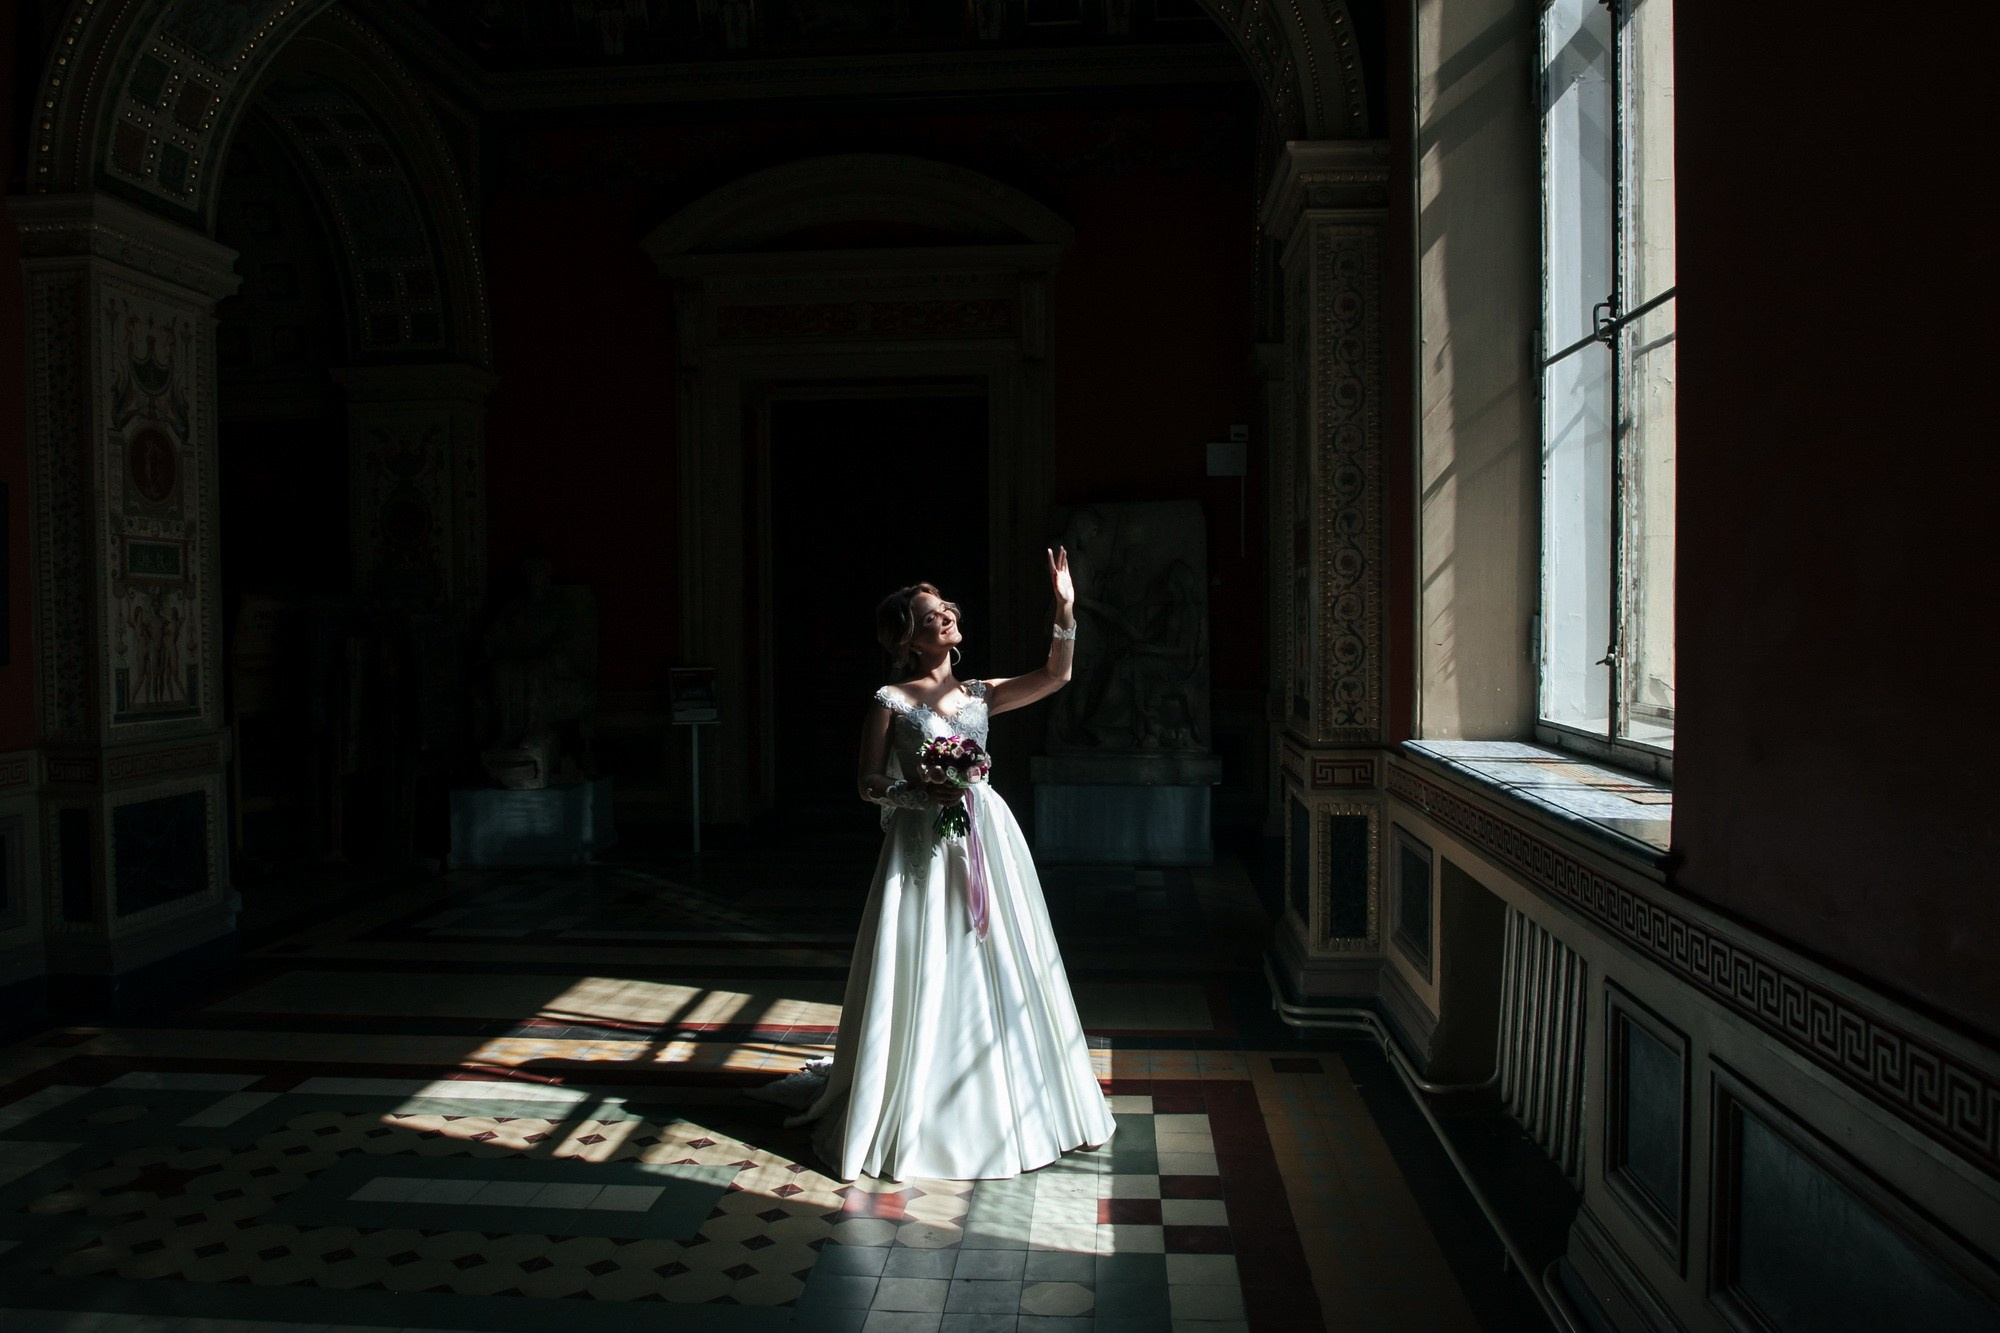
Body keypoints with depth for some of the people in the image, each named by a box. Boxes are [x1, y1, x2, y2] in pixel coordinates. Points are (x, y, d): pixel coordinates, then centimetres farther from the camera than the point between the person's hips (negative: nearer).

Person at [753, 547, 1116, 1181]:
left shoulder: (978, 694, 9)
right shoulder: (890, 702, -4)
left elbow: (1055, 675, 0)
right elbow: (869, 786, -3)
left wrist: (1065, 606, -11)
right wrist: (924, 793, -18)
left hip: (986, 840, 5)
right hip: (923, 847, -5)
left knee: (993, 973, 11)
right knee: (924, 975, 1)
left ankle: (1002, 1101, 26)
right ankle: (915, 1110, 16)